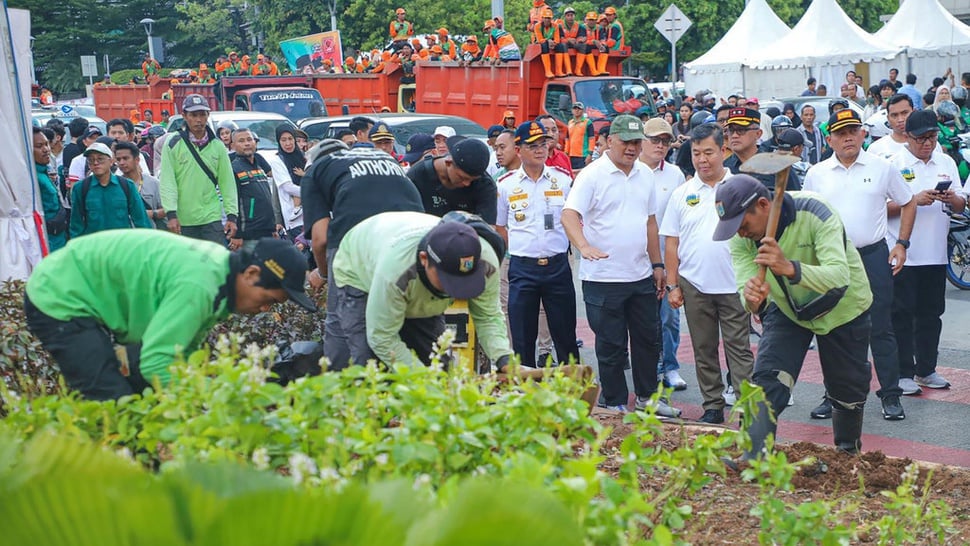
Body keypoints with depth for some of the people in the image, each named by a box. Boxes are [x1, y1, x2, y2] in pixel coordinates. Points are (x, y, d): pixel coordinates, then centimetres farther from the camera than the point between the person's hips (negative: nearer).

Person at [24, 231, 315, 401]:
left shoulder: (220, 264, -3)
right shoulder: (198, 285, -33)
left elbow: (183, 349, 0)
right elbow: (157, 362, -33)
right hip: (59, 301, -10)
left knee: (146, 391, 8)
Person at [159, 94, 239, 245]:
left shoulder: (217, 146, 7)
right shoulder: (173, 144, -1)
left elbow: (227, 181, 7)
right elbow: (167, 181, -5)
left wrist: (231, 215, 0)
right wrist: (171, 214, -14)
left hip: (212, 217, 1)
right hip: (183, 221, -1)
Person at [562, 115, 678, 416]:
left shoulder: (644, 174, 10)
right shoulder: (592, 174, -10)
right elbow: (569, 215, -20)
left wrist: (657, 264, 15)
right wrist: (584, 246, -38)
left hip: (641, 276, 6)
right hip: (604, 278, -6)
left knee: (648, 340, 15)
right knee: (612, 346, 5)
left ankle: (646, 397, 31)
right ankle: (615, 405, 17)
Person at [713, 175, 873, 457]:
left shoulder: (815, 212, -36)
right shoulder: (740, 236, -22)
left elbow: (840, 276, -47)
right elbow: (746, 283, -28)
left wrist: (789, 268, -64)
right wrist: (752, 300, -53)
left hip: (844, 306, -2)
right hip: (786, 308, 3)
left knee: (849, 391, 12)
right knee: (766, 383, -15)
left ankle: (848, 452, 39)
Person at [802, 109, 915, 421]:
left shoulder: (881, 168, 1)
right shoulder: (816, 174, 4)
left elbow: (907, 204, 11)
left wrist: (901, 244, 2)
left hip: (874, 256, -1)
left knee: (881, 329, 2)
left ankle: (890, 395, 11)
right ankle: (833, 396, 18)